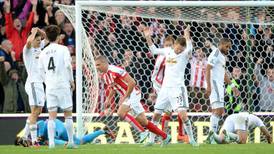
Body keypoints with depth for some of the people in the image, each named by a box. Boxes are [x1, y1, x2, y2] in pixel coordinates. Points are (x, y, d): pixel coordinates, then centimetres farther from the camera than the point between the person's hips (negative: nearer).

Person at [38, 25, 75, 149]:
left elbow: (41, 70, 9)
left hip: (49, 87, 3)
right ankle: (70, 141, 4)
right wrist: (71, 80, -1)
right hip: (63, 85, -3)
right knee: (68, 114, 5)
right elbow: (68, 65, -11)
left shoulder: (43, 52, 9)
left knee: (52, 115, 2)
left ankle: (51, 142, -6)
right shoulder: (63, 49, -2)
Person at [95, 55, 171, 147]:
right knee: (143, 121, 8)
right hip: (125, 96, 9)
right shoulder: (104, 75, 7)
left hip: (132, 94, -9)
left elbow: (132, 82, -24)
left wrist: (124, 97, -21)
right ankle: (165, 137, 16)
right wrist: (108, 99, 11)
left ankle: (143, 133, -20)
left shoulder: (115, 70, -21)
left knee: (121, 113, -26)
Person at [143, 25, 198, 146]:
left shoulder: (184, 54, -5)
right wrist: (148, 37, 15)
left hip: (178, 88, -5)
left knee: (182, 114, -16)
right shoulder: (168, 51, 9)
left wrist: (187, 35, -35)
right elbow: (154, 50, 23)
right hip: (165, 87, 5)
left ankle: (191, 139, -5)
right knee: (156, 115, 7)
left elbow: (189, 49, -28)